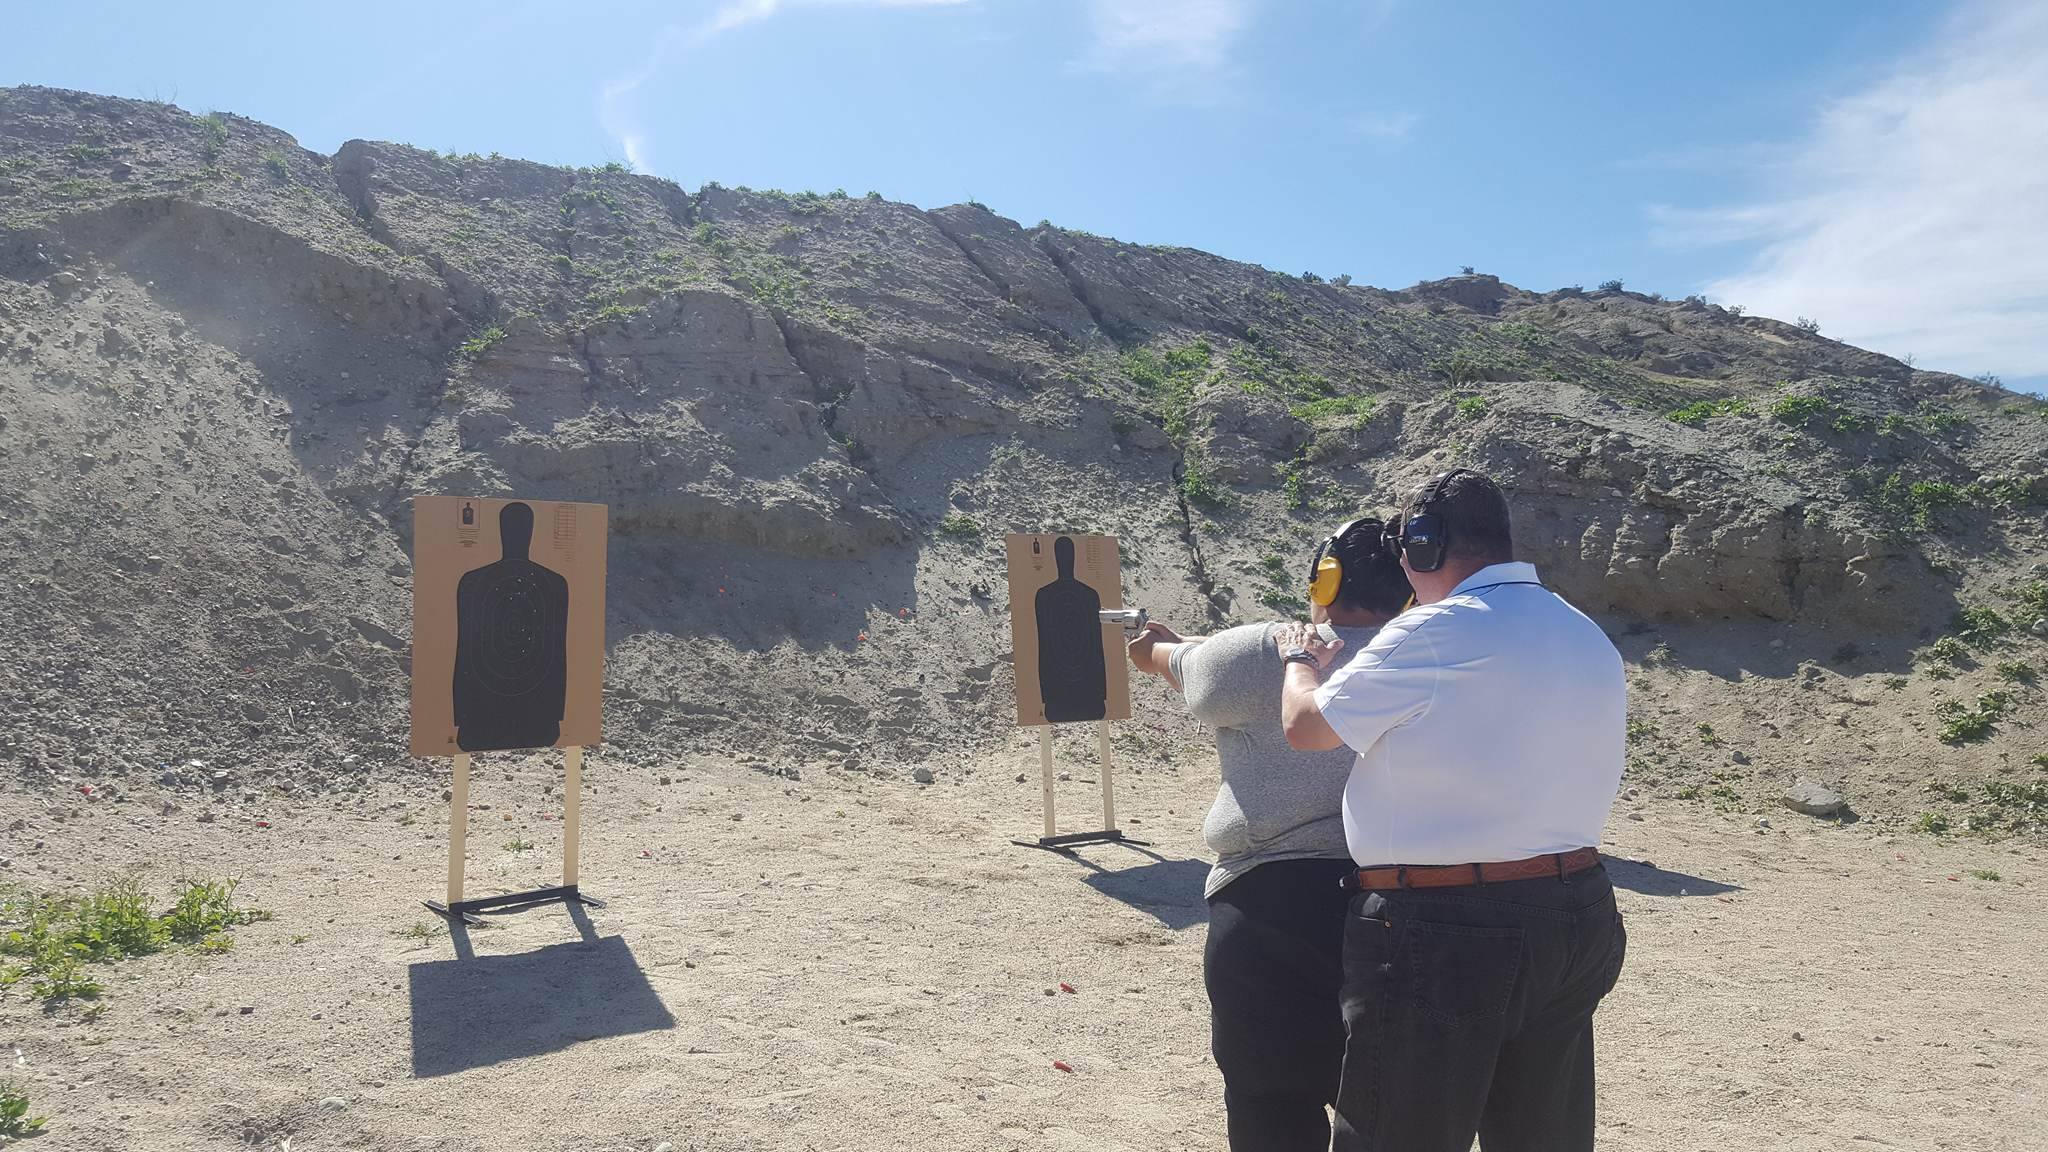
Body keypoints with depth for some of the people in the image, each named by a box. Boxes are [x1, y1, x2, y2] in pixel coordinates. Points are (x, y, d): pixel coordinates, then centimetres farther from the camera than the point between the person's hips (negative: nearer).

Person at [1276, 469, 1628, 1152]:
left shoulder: (1436, 633, -16)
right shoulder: (1593, 641, 8)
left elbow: (1305, 724, -8)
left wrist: (1300, 658, 13)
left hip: (1442, 938, -7)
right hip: (1579, 920, 8)